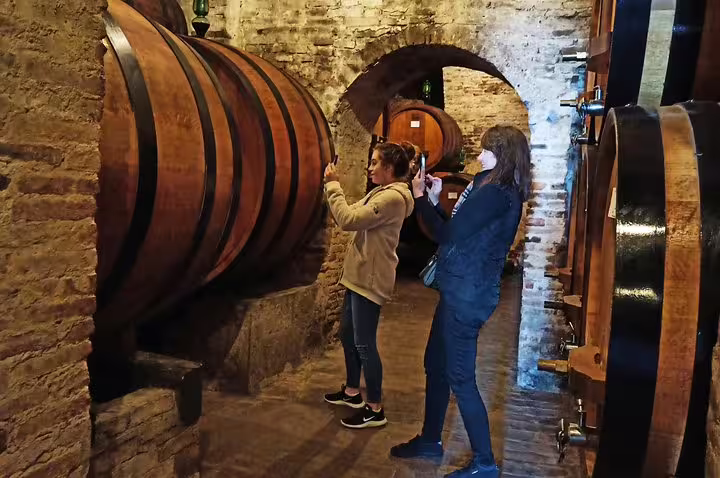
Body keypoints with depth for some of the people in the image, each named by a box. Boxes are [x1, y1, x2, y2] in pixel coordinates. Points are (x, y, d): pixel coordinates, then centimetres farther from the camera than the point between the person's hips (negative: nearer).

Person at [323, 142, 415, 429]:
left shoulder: (393, 197, -21)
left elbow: (348, 221, -26)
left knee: (364, 344, -3)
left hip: (370, 281, -11)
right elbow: (352, 216, 15)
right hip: (359, 277, 11)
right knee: (347, 334, 20)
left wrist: (333, 186, -16)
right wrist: (333, 188, 6)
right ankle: (352, 392, 36)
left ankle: (375, 410, 10)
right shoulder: (381, 194, 14)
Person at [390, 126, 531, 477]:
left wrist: (421, 199, -8)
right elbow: (458, 232, 16)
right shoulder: (496, 189, 13)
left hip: (468, 294, -10)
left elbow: (448, 235, -19)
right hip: (461, 290, 10)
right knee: (435, 365, 19)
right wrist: (434, 200, 10)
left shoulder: (495, 193, -19)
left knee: (460, 378, -1)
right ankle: (430, 441, 35)